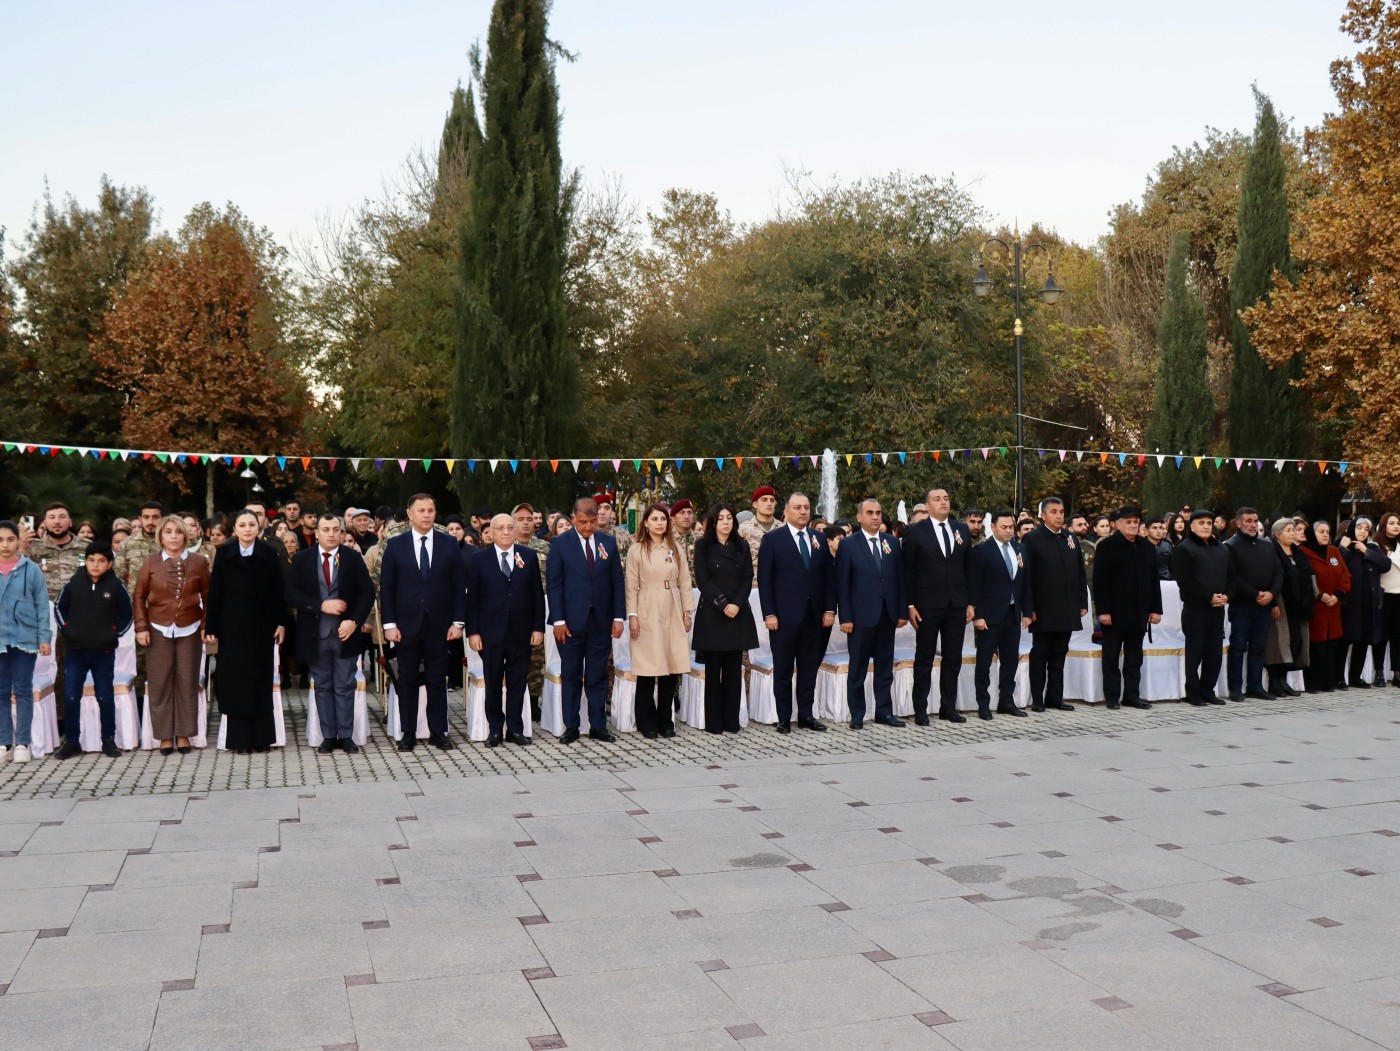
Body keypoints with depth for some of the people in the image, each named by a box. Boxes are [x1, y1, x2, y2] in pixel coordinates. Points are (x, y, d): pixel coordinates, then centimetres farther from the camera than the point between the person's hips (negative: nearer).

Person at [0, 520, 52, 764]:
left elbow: (42, 605, 0)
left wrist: (45, 638, -3)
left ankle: (22, 743, 8)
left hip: (25, 638, -2)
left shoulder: (32, 570, -2)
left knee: (23, 691, 4)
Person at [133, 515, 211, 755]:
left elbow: (208, 596, 5)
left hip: (189, 629, 0)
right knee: (160, 683, 3)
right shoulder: (151, 562, 1)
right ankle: (165, 735, 11)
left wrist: (207, 626, 0)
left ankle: (183, 734, 13)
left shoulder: (199, 562, 1)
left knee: (187, 682, 4)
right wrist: (141, 627, -3)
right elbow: (138, 596, 3)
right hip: (159, 629, 0)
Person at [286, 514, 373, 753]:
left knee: (345, 687, 4)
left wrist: (355, 621, -14)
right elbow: (289, 593, -4)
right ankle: (328, 736, 14)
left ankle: (346, 736, 10)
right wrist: (321, 605, -15)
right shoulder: (302, 559, 3)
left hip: (345, 633, -1)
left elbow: (367, 591, -1)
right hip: (315, 635, 1)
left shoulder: (353, 557, 2)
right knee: (323, 688, 8)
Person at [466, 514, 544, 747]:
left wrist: (538, 627, -1)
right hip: (491, 632, -1)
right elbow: (472, 598, 0)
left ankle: (515, 729, 16)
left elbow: (537, 594, 5)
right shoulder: (478, 558, 1)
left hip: (521, 632, 1)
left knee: (518, 683, 7)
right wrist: (472, 631, -6)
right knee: (493, 684, 6)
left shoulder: (529, 556, 5)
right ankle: (495, 730, 16)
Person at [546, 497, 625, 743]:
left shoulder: (608, 543, 6)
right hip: (571, 621, -2)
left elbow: (617, 582, 7)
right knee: (571, 676, 5)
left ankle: (598, 727, 14)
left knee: (598, 677, 7)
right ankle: (571, 728, 12)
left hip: (601, 621, 2)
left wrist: (618, 617, 0)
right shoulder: (560, 544, -2)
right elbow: (554, 584, -4)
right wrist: (558, 620, -10)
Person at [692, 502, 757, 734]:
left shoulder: (742, 546, 11)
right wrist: (723, 604, -12)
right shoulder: (703, 546, 2)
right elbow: (702, 580, -4)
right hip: (712, 614, -3)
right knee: (713, 669, -1)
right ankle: (713, 722, 3)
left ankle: (732, 721, 6)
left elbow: (748, 578, 6)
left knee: (734, 669, 2)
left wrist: (737, 604, -9)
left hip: (738, 614, 3)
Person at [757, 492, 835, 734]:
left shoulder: (820, 540, 11)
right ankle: (784, 719, 10)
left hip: (814, 616, 4)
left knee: (809, 668, 9)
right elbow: (764, 579, -5)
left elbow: (829, 577, 11)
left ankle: (806, 715, 17)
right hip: (784, 616, -4)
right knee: (783, 670, 3)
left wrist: (829, 609, 2)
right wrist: (769, 614, -11)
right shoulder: (772, 539, -1)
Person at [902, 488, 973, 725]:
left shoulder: (962, 530, 9)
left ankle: (948, 707, 19)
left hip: (957, 605, 4)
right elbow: (907, 570, -4)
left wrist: (970, 602, 6)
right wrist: (910, 605, -9)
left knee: (953, 659, 9)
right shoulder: (916, 531, -3)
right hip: (927, 605, -4)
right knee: (924, 659, 4)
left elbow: (968, 568, 10)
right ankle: (920, 710, 10)